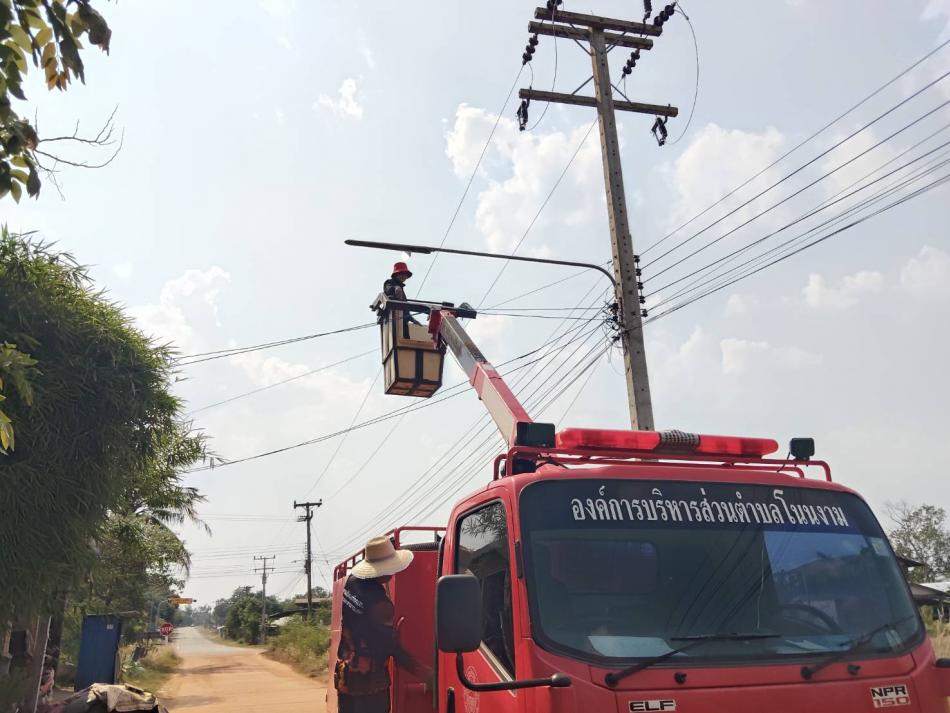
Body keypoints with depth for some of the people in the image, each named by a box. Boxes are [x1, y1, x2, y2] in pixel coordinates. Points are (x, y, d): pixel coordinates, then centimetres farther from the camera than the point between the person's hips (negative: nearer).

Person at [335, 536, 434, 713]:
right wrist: (427, 674, -19)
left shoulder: (352, 581, -2)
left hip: (345, 673, 8)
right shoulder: (378, 602, -24)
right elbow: (393, 648, -21)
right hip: (370, 680, -8)